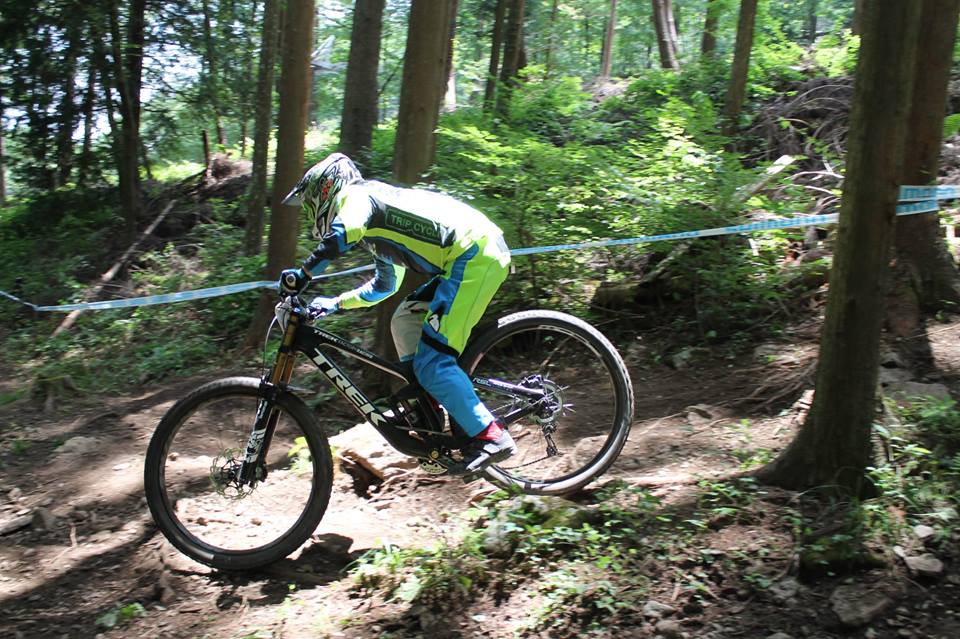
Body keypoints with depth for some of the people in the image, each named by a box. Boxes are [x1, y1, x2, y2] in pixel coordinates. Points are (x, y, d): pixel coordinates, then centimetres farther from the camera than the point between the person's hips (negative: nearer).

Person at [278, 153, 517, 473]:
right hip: (475, 252, 10)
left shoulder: (355, 194, 1)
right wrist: (335, 303, 36)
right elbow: (384, 285, 40)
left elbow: (345, 232, -24)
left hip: (476, 253, -10)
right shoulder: (376, 225, 30)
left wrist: (303, 273, -20)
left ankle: (491, 436, -9)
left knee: (431, 361, -11)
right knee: (405, 321, 16)